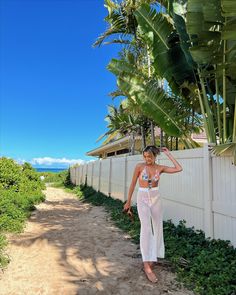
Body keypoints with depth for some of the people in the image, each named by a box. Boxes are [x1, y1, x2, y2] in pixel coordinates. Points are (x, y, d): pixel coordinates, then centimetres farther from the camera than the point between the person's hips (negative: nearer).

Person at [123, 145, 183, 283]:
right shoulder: (140, 166, -9)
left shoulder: (160, 168, -3)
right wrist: (128, 201, 2)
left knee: (157, 228, 12)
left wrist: (168, 154, -7)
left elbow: (179, 169, -12)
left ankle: (152, 257, 34)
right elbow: (133, 184, -2)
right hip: (143, 199, -3)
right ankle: (147, 266, -11)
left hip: (156, 198, 4)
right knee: (146, 228, -15)